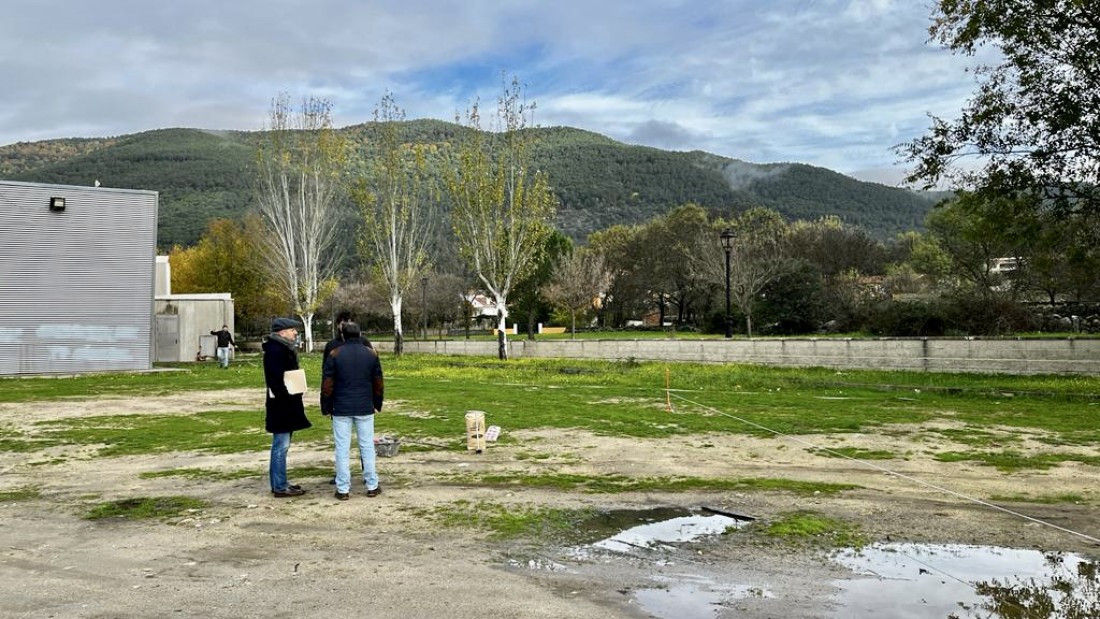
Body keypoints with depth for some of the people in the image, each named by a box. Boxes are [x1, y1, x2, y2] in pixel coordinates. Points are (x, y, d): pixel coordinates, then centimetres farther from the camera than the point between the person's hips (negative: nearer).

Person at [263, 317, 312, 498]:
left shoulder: (284, 349, 15)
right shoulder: (275, 350, -17)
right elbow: (276, 380, -24)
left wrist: (295, 400, 15)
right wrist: (287, 396, -23)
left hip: (286, 406, 11)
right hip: (281, 406, -11)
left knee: (281, 445, 16)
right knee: (281, 446, -5)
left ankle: (279, 483, 24)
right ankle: (280, 487, 1)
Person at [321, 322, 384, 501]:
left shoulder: (334, 354, -4)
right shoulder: (371, 354, 2)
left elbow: (327, 384, -4)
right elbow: (378, 383, 8)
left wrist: (326, 407, 6)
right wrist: (377, 404, 19)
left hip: (341, 409, -2)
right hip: (365, 408, 2)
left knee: (342, 448, 2)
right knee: (367, 446, 8)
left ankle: (343, 489, 5)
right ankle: (372, 486, 13)